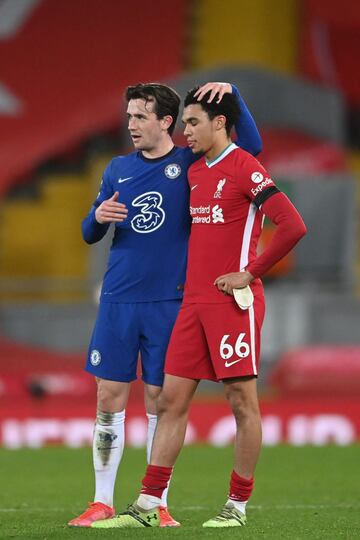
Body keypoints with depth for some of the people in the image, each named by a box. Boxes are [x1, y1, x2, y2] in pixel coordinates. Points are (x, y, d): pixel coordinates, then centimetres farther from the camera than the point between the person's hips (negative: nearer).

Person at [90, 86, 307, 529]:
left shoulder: (243, 168, -10)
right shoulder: (195, 172, 15)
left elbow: (292, 226, -18)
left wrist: (250, 273, -14)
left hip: (233, 302, -8)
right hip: (194, 301, 8)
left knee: (242, 400, -1)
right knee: (171, 399, 4)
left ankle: (238, 506, 7)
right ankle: (148, 505, 4)